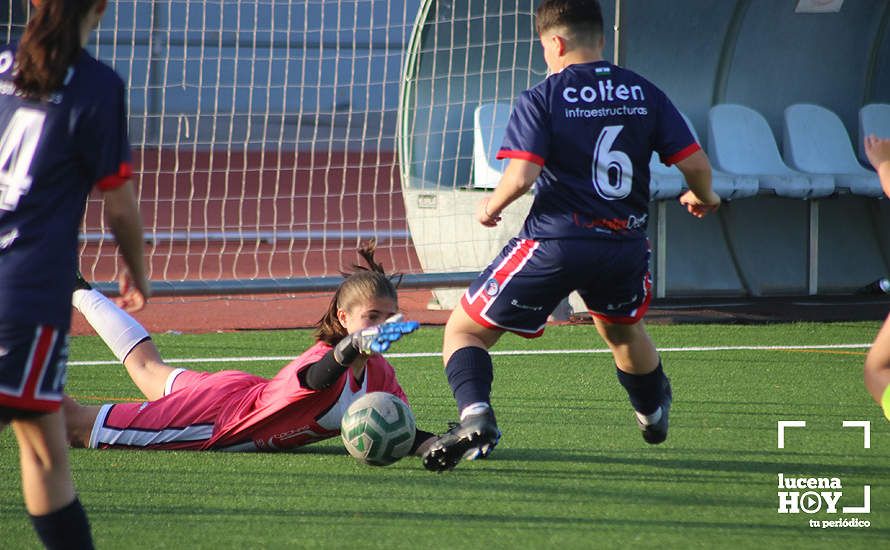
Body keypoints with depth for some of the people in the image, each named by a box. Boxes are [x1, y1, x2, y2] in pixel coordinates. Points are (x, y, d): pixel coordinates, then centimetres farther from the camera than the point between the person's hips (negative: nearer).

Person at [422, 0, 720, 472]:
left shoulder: (541, 100, -6)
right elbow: (695, 163, 4)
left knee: (464, 330, 6)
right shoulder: (644, 93, 6)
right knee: (622, 329, 36)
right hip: (625, 244, 5)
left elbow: (521, 176, -17)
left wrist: (490, 208, 3)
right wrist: (703, 198, 26)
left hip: (555, 242, -5)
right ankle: (654, 416, 57)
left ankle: (476, 416, -19)